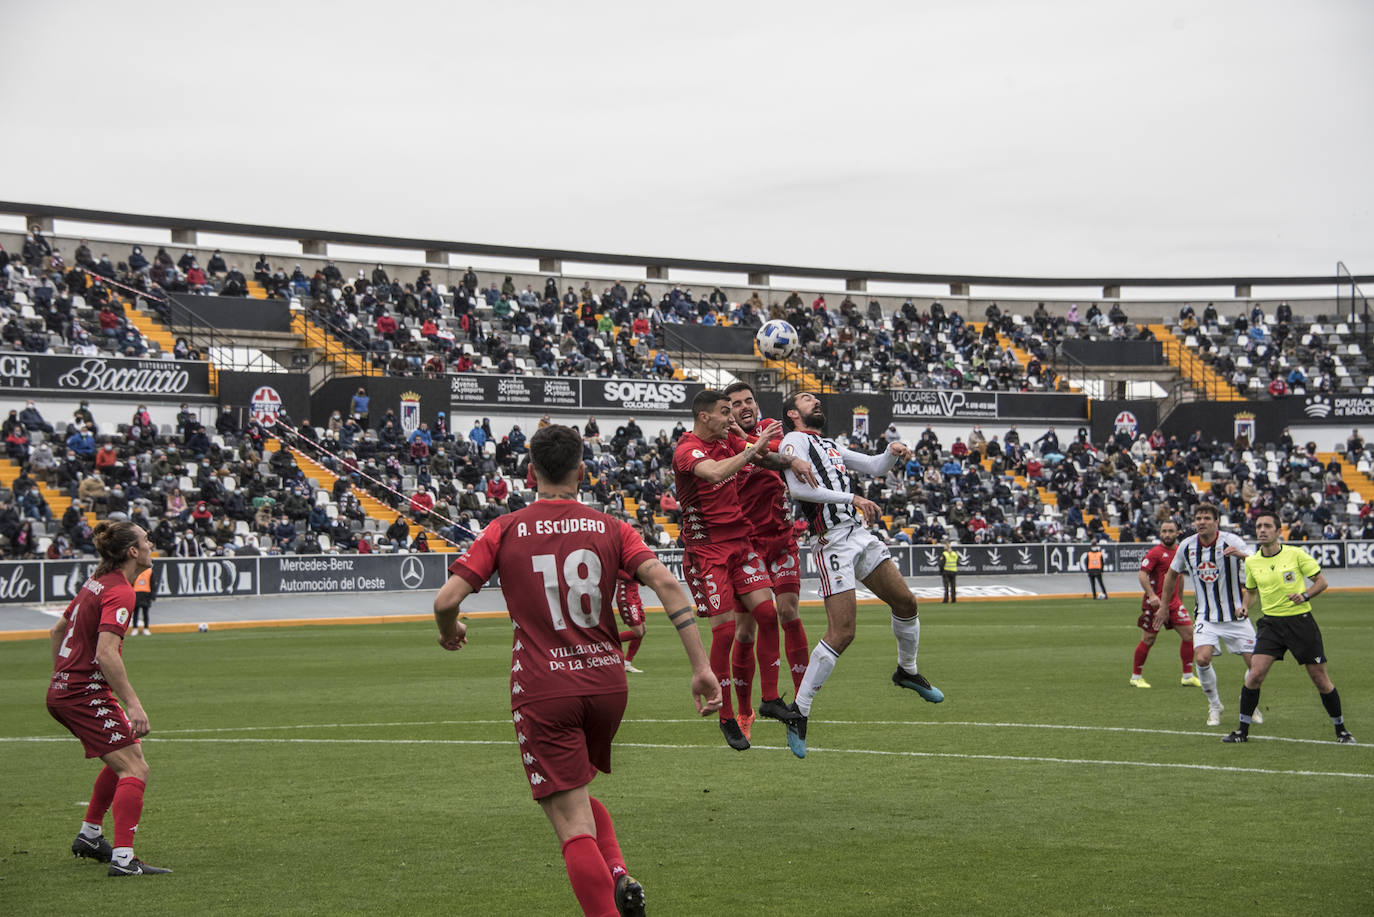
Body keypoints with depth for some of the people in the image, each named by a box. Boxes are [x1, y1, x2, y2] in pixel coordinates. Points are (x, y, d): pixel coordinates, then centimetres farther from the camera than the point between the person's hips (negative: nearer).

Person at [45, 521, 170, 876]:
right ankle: (123, 858, -21)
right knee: (135, 769, -13)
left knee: (125, 758, 24)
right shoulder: (120, 591, -17)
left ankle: (89, 836, 32)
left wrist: (62, 676, 32)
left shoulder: (97, 582, 12)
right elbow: (106, 654, -27)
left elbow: (57, 630, 23)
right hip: (87, 695, -10)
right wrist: (133, 704, -29)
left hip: (62, 690, 10)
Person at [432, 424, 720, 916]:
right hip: (607, 681, 4)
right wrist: (701, 667, -9)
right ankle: (620, 877, 6)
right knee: (578, 795, 27)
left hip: (542, 692, -3)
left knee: (574, 827, -2)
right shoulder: (610, 529, 5)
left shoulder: (504, 531, 0)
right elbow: (667, 584, -8)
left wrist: (450, 631, 16)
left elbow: (446, 600, -7)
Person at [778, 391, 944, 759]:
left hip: (860, 533, 8)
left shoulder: (831, 445, 24)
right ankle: (799, 711, -10)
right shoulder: (795, 440, -2)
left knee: (905, 603, 14)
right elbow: (798, 487, -19)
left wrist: (893, 452, 7)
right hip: (833, 542, -8)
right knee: (842, 633, -15)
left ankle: (907, 671, 39)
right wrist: (852, 498, -20)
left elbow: (874, 466, 30)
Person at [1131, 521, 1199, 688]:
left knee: (1189, 633, 0)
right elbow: (1142, 574, -18)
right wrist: (1151, 595, -30)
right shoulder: (1155, 552, -11)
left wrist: (1180, 599, 24)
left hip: (1173, 602, 6)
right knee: (1148, 639, 0)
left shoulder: (1180, 551, 11)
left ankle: (1188, 676, 8)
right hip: (1155, 602, -6)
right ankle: (1136, 677, 12)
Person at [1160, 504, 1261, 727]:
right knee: (1201, 658, -19)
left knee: (1254, 662, -4)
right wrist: (1163, 605, 19)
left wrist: (1241, 555, -39)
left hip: (1235, 614, -1)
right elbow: (1172, 574, 15)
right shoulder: (1186, 546, -1)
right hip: (1205, 615, 1)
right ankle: (1214, 705, 5)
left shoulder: (1231, 541, -11)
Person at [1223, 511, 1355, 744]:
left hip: (1300, 620, -2)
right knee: (1255, 674, -11)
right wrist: (1244, 608, 3)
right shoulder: (1251, 562, 4)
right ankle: (1243, 731, 1)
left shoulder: (1296, 554, -7)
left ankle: (1341, 730, 18)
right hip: (1271, 623, 2)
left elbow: (1321, 581, 0)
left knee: (1320, 679, 1)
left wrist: (1305, 595, -17)